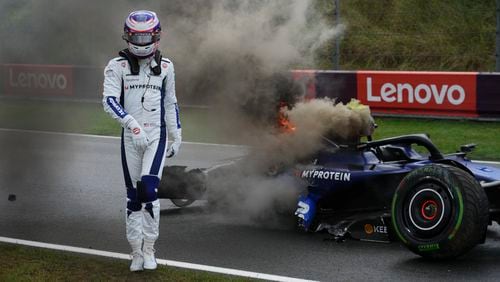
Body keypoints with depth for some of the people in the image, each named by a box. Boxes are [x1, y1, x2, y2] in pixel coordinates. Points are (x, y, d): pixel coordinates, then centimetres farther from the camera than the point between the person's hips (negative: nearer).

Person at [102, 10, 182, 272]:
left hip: (157, 135, 0)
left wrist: (177, 137, 15)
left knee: (148, 189, -16)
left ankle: (149, 248, -4)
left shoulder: (165, 66, 7)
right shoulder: (117, 66, -2)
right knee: (133, 197, 5)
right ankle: (137, 252, 14)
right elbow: (109, 100, -14)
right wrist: (132, 123, -27)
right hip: (130, 137, 0)